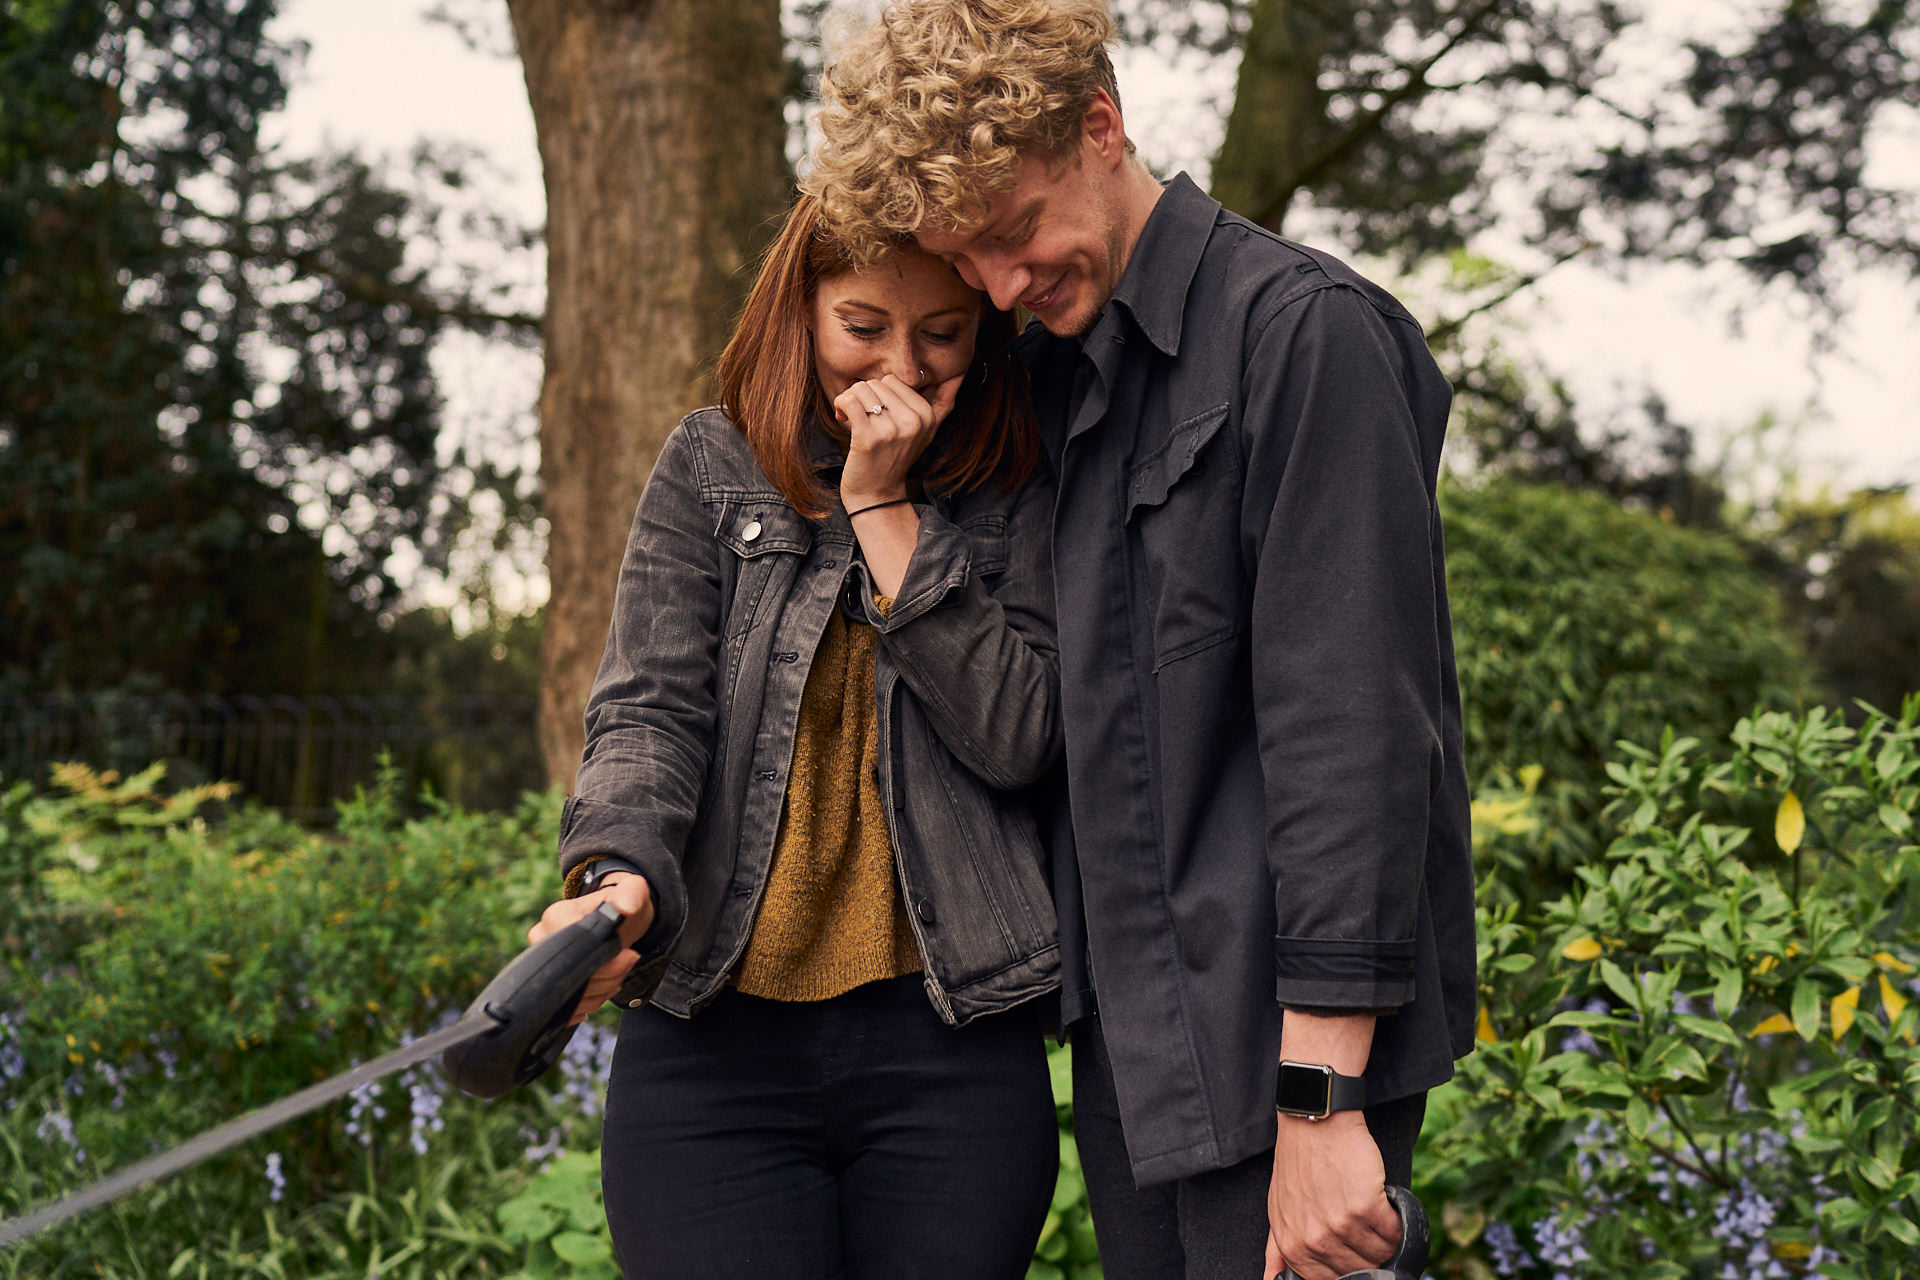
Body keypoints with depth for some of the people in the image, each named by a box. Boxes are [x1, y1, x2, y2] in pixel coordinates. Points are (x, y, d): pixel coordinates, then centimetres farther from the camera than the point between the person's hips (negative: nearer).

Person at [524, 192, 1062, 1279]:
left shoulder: (1019, 498, 7)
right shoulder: (711, 469, 8)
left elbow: (1021, 739, -6)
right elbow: (651, 709, -2)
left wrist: (883, 507, -8)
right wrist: (619, 877, -23)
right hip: (714, 1042, 0)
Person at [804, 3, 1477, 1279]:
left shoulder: (1301, 329, -13)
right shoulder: (1054, 368, 14)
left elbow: (1350, 726, -18)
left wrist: (1321, 1101, -21)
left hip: (1288, 1025, -8)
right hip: (1128, 1019, 8)